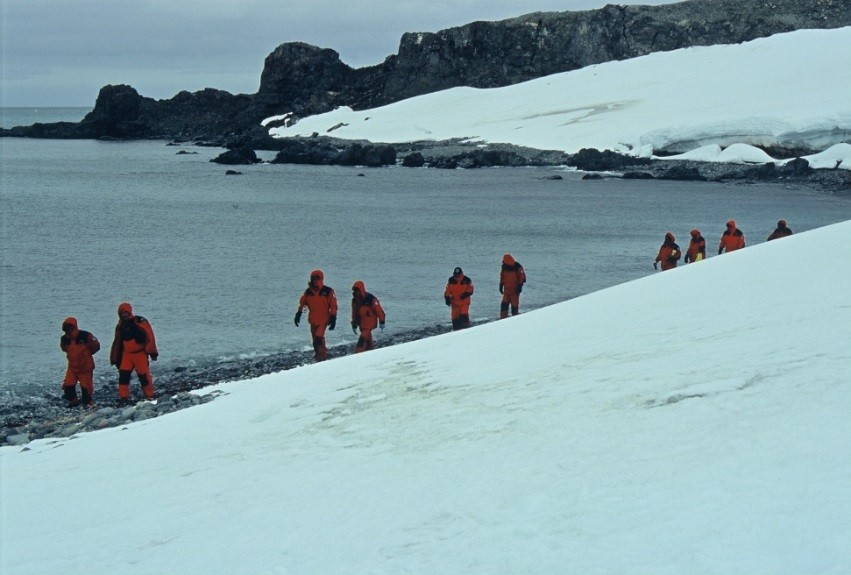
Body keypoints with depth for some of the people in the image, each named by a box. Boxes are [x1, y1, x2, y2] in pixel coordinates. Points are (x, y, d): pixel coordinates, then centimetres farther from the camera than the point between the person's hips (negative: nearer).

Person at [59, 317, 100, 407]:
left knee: (86, 386, 2)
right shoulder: (64, 339, -5)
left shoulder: (86, 336, -20)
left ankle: (87, 403, 20)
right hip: (72, 366, 4)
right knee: (68, 385, -2)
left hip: (86, 367, -4)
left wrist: (87, 354, 3)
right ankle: (73, 401, 18)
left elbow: (96, 346, -5)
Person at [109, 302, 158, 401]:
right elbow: (117, 343, 17)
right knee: (124, 374, -4)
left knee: (143, 375, -3)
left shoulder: (140, 321, -9)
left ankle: (150, 394, 11)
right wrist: (115, 358, 16)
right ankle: (123, 396, 1)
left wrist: (152, 351, -13)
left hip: (140, 353, -5)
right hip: (127, 353, 5)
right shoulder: (120, 326, 10)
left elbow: (149, 336, -11)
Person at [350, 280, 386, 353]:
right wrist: (354, 325, 17)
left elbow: (379, 311, -11)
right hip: (361, 324, 7)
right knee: (368, 340, 17)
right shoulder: (355, 300, 2)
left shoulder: (371, 299, -19)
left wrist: (382, 322, -7)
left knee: (362, 340, -16)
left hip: (369, 323, -7)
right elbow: (354, 313, 14)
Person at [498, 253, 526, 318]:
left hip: (515, 290, -4)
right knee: (504, 304, -2)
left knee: (514, 304, -1)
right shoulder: (504, 267, 2)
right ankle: (503, 318, 3)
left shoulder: (517, 267, -13)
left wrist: (520, 286, -13)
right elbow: (502, 277, 15)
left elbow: (522, 278, -8)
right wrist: (501, 286, 13)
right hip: (506, 289, 4)